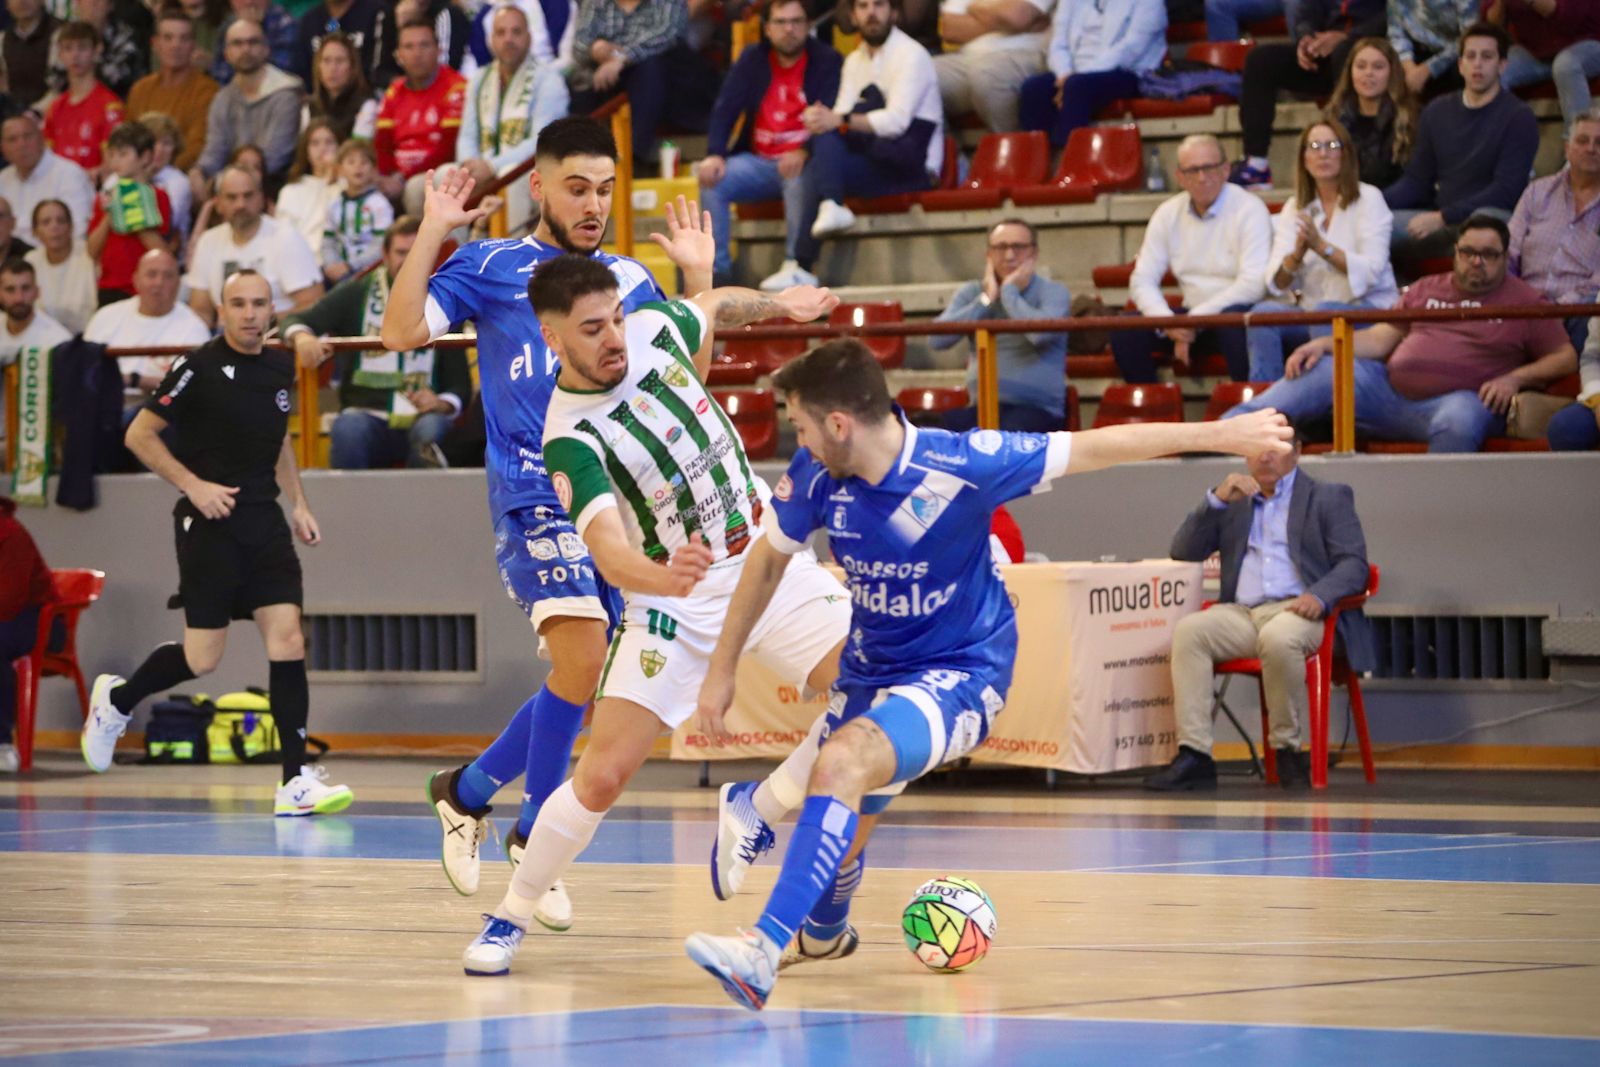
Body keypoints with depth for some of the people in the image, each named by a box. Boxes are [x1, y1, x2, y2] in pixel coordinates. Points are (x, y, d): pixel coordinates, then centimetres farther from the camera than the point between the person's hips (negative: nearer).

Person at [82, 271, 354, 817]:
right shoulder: (200, 368, -10)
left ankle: (296, 781, -8)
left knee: (287, 638, -8)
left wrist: (297, 503, 14)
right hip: (209, 522, -5)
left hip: (264, 521, 5)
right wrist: (194, 485, -14)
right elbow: (139, 434, -6)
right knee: (202, 658, -2)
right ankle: (116, 699, 28)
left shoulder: (280, 367, 9)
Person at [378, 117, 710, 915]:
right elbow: (400, 332, -6)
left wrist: (697, 276, 8)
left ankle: (467, 790, 28)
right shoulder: (492, 268, 4)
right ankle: (535, 834, -7)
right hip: (533, 497, -5)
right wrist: (431, 233, -10)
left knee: (581, 684, 7)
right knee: (583, 656, -21)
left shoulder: (627, 279, 16)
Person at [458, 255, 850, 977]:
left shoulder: (655, 329, -8)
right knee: (601, 777, -13)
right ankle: (511, 917, 10)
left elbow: (715, 310, 20)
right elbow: (608, 550, -41)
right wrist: (665, 577, -59)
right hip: (677, 603, -5)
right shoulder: (571, 440, -24)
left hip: (769, 562, 5)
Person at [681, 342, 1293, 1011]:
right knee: (837, 832, 16)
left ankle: (762, 954, -38)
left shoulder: (960, 465, -26)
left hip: (960, 673, -6)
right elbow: (769, 558, 7)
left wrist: (1222, 435, -17)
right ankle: (825, 931, 54)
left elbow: (1092, 448, -19)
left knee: (844, 760, -32)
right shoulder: (816, 475, -12)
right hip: (870, 669, 6)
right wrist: (721, 668, 10)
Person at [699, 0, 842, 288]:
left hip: (803, 160, -4)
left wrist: (804, 153, -31)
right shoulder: (751, 61, 11)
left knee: (799, 178, -38)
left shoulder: (828, 61, -1)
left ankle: (798, 267, -33)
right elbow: (725, 109, 4)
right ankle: (717, 269, -18)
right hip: (758, 161, 4)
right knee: (712, 180, -21)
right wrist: (714, 154, -14)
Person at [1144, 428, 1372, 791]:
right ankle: (1194, 756, -33)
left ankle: (1288, 751, -23)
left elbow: (1354, 564, 2)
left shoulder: (1329, 498, 14)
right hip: (1242, 612, 4)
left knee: (1278, 638, -39)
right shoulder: (1234, 503, 25)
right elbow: (1183, 553, 15)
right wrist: (1217, 500, 2)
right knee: (1188, 630, -27)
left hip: (1296, 611, -4)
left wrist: (1319, 596, -19)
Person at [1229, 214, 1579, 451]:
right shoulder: (1426, 290, 23)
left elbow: (1566, 358, 5)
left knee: (1458, 419, -40)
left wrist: (1515, 379, -13)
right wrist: (1323, 345, 3)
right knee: (1318, 371, -11)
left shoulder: (1524, 301, 10)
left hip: (1457, 399, -4)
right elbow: (1381, 338, 19)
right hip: (1389, 390, 5)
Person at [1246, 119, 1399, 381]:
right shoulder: (1294, 208, 12)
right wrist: (1296, 255, -21)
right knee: (1263, 313, -24)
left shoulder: (1368, 199, 0)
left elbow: (1371, 271, -13)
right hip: (1312, 313, 4)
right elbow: (1276, 283, 0)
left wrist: (1322, 247, -23)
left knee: (1324, 312, -36)